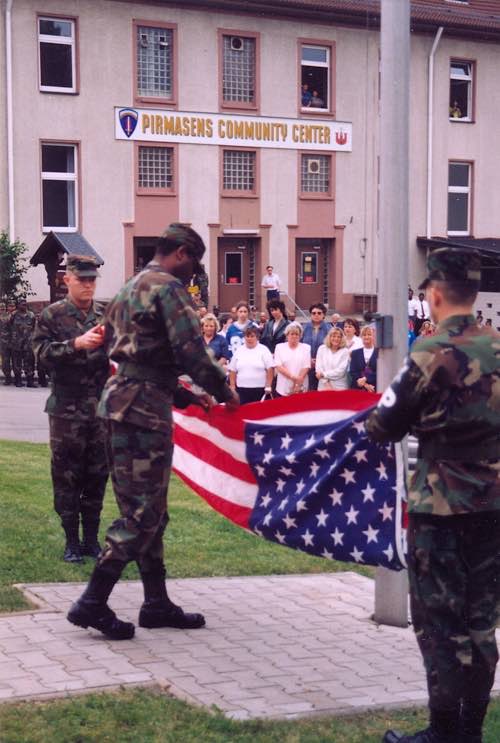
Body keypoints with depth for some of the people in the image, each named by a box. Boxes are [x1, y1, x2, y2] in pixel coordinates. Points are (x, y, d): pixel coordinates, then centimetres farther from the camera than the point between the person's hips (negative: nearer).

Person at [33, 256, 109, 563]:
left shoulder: (107, 315, 8)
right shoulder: (53, 315, 0)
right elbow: (43, 353, -10)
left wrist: (111, 339, -15)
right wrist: (77, 344, -22)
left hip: (102, 406, 3)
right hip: (66, 408, -3)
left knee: (97, 474, 8)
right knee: (66, 475, 1)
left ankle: (92, 539, 19)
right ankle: (72, 541, 11)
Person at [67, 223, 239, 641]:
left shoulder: (130, 290, 22)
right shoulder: (168, 286, -8)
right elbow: (191, 351, -17)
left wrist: (185, 397, 23)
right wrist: (223, 392, -3)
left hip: (123, 399, 10)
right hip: (144, 407, -10)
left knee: (147, 509, 13)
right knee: (143, 511, -7)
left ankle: (157, 603, 19)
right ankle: (92, 603, -7)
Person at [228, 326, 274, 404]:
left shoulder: (263, 350, 1)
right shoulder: (239, 351, 11)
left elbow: (270, 369, -3)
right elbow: (232, 371, 12)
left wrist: (268, 386, -9)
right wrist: (232, 387, 6)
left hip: (260, 389, -3)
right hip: (242, 389, 3)